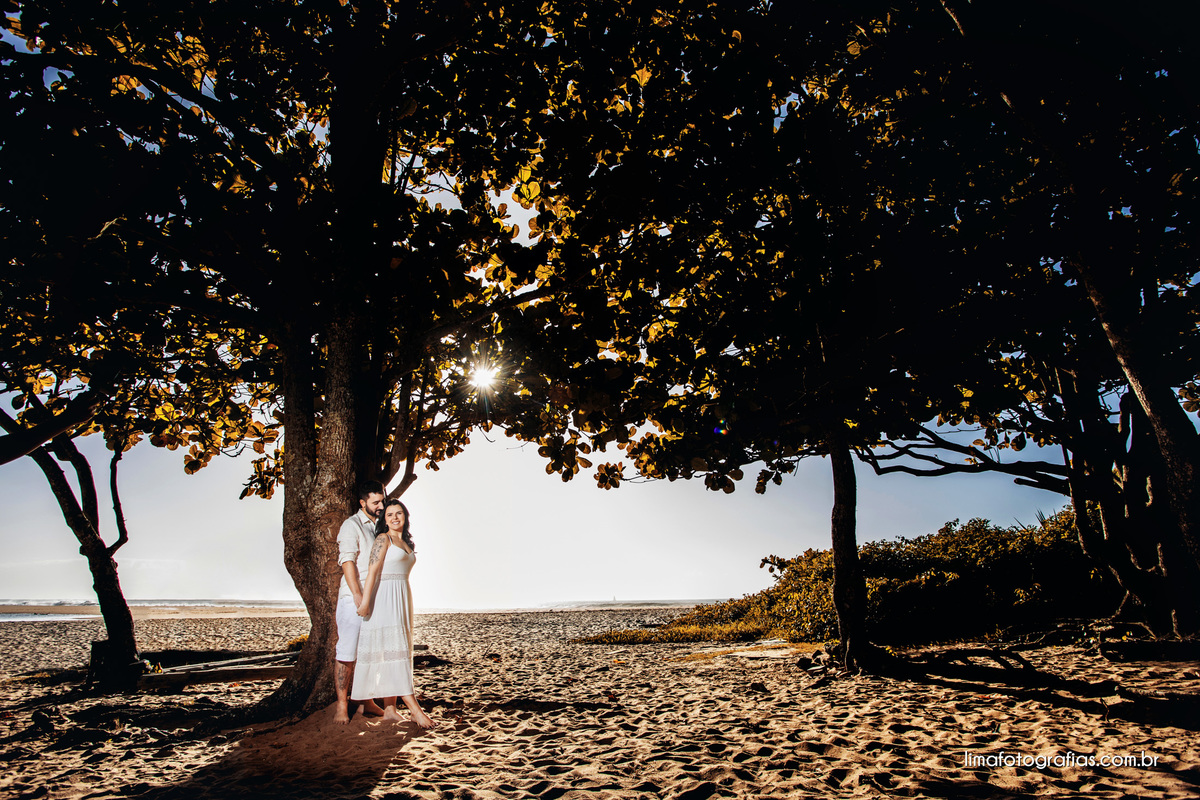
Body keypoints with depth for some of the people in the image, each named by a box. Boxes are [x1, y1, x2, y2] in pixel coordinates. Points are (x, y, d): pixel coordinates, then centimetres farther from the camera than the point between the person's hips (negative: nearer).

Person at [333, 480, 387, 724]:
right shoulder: (352, 526, -5)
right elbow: (347, 562, -14)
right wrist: (358, 595, -21)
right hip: (354, 597, -7)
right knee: (347, 652, -3)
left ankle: (368, 702, 18)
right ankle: (341, 706, 5)